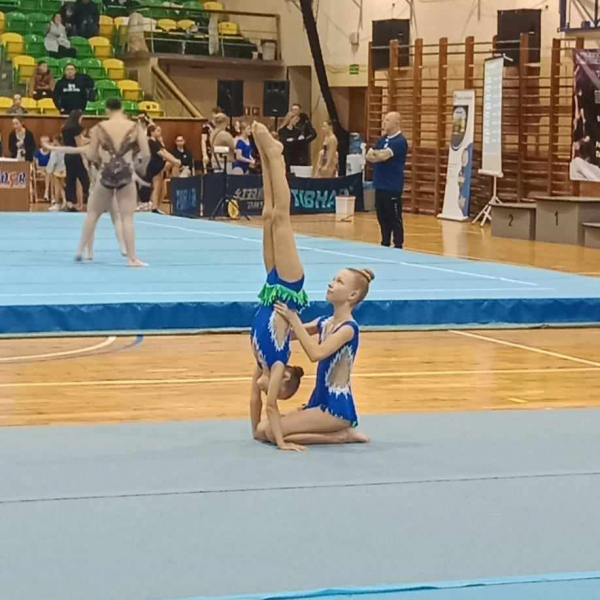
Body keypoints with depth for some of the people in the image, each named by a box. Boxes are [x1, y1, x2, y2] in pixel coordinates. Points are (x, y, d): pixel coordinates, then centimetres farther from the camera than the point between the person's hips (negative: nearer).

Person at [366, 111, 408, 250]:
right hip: (380, 185, 8)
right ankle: (385, 244, 19)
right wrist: (379, 155, -13)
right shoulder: (382, 139, 14)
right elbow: (369, 156, 7)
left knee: (394, 218, -3)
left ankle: (398, 246, 2)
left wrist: (375, 153, -3)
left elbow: (384, 155, -23)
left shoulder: (400, 141, -11)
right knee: (382, 217, 11)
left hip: (393, 186, -8)